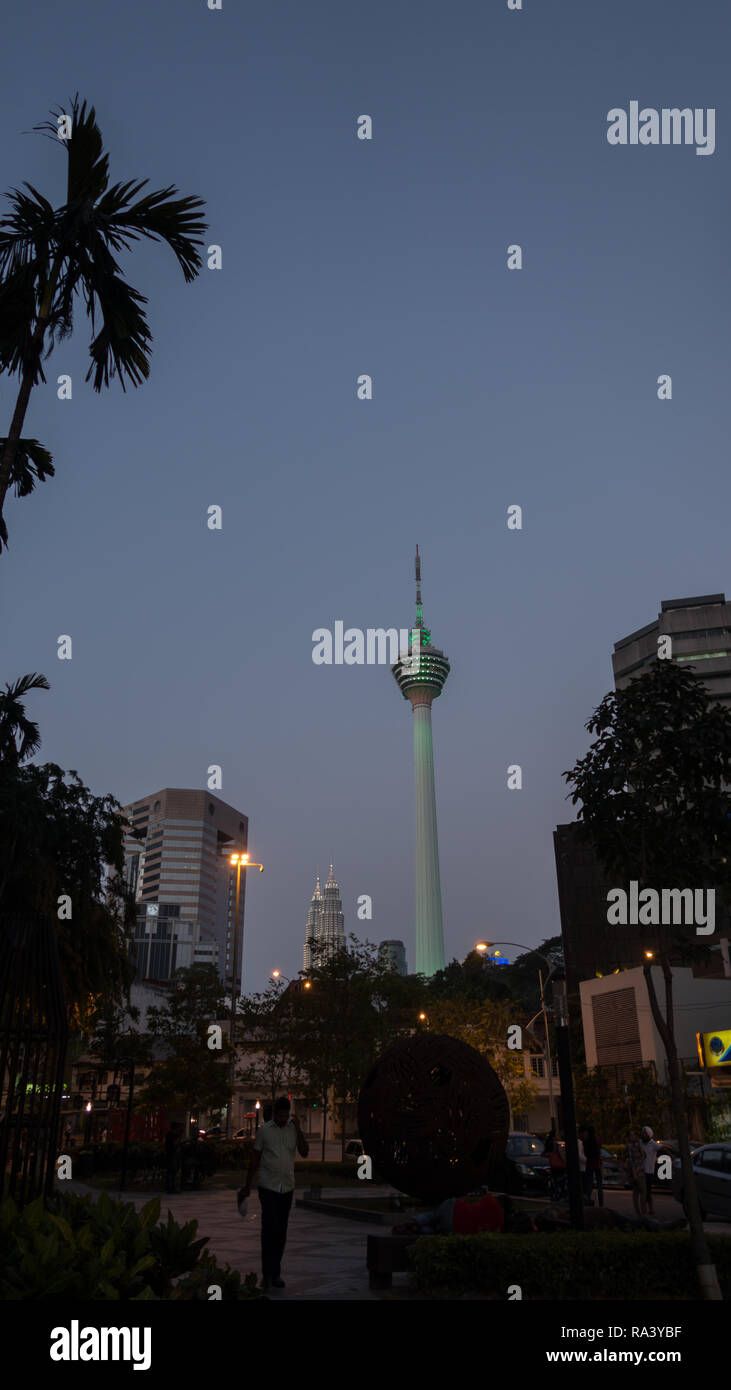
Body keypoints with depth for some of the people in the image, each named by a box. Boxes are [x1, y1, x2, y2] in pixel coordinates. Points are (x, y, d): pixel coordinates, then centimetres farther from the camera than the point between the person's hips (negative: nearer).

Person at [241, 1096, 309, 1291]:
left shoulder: (294, 1129, 3)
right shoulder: (264, 1129, -3)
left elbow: (305, 1153, -5)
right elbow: (255, 1158, 2)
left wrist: (298, 1129, -13)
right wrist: (247, 1185, 4)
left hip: (287, 1187, 3)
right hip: (268, 1186, -3)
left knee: (281, 1231, 8)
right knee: (269, 1229, -8)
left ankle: (276, 1273, 19)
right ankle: (267, 1274, 0)